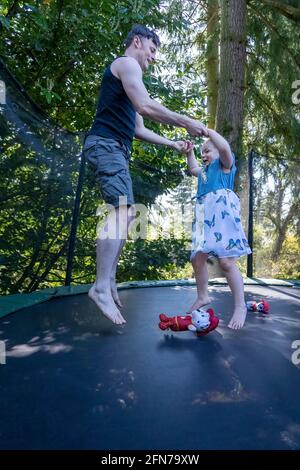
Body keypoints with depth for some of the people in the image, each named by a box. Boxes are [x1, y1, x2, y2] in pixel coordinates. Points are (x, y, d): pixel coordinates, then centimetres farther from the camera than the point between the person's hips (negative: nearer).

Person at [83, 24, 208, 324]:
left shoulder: (129, 77, 32)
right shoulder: (127, 63, 2)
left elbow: (139, 129, 28)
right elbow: (146, 107, -16)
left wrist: (173, 144, 23)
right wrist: (187, 122, -9)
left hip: (116, 150, 10)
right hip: (106, 144, -10)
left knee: (124, 213, 5)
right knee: (122, 210, -22)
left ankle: (109, 282, 4)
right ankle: (101, 286, -24)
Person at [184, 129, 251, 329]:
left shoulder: (224, 164, 9)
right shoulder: (204, 170, 30)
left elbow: (224, 147, -12)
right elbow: (193, 169, 51)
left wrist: (208, 130, -2)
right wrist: (189, 152, 40)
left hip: (223, 214, -8)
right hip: (205, 217, 8)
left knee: (226, 261, -15)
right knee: (198, 259, 7)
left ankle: (240, 306, -4)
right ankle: (202, 297, 26)